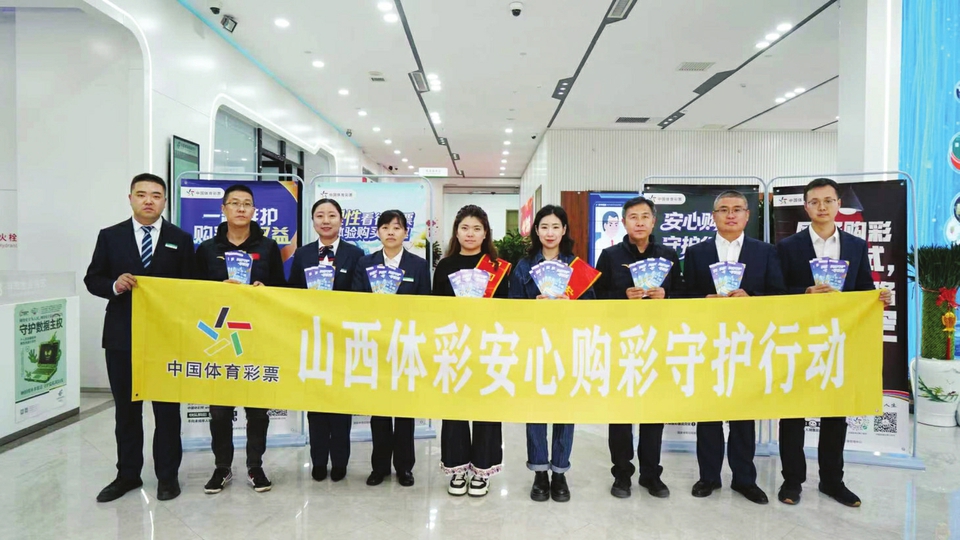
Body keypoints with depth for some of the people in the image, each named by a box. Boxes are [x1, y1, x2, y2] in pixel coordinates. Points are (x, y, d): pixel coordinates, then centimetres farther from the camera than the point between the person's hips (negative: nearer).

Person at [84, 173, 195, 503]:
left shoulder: (181, 240, 3)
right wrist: (115, 285, -14)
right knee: (126, 409, 12)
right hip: (121, 336, 2)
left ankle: (167, 475, 19)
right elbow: (92, 280, 6)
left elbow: (191, 286, 3)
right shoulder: (110, 237, 5)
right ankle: (128, 474, 27)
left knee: (167, 409, 6)